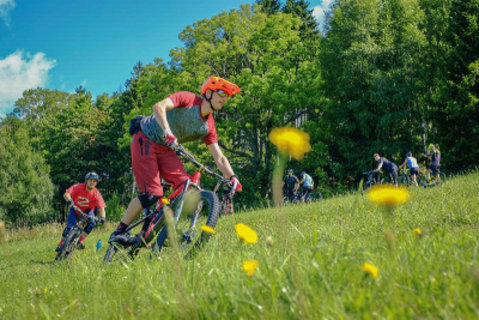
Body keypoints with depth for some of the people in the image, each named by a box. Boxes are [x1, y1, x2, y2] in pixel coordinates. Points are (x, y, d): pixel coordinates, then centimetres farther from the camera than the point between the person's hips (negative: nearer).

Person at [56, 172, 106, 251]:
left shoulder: (96, 194, -24)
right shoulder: (79, 187, -25)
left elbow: (101, 208, -28)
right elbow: (66, 194, -33)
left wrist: (102, 217, -47)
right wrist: (69, 201, -54)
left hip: (87, 210, 1)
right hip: (75, 209, -1)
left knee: (91, 222, -28)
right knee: (69, 227, -15)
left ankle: (81, 241, -15)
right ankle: (60, 244, 6)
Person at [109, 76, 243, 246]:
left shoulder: (208, 127, 2)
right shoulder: (188, 98, -14)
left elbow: (219, 157, 0)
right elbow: (159, 106, -28)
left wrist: (232, 177, -15)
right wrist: (167, 132, -42)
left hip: (165, 149, 7)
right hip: (145, 139, -6)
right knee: (152, 193, -17)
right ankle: (119, 232, -4)